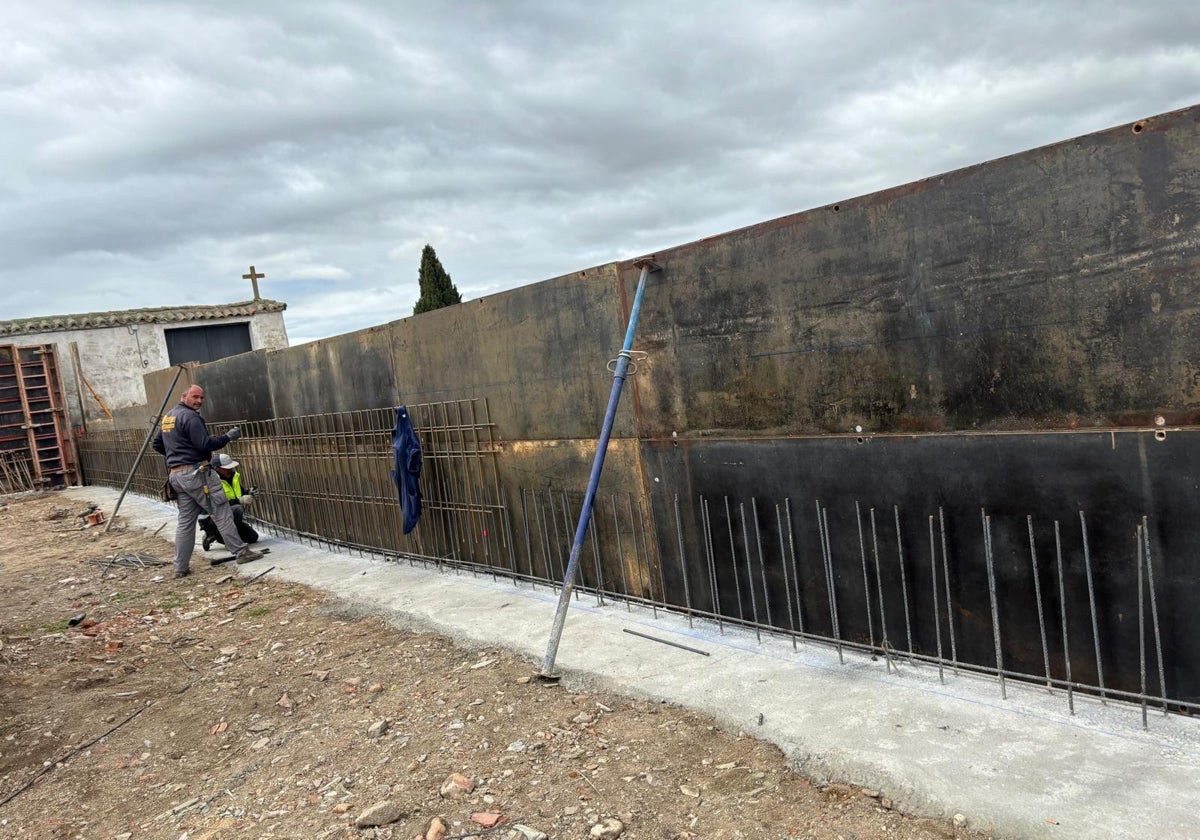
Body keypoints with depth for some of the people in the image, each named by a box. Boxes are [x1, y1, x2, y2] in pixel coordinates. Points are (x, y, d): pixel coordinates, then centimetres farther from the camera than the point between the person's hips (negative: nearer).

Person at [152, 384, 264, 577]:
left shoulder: (167, 417, 16)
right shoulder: (190, 417, -13)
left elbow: (157, 444, 23)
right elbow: (205, 444, -19)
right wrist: (228, 437, -11)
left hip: (176, 474, 9)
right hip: (196, 473, -9)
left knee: (185, 520, 10)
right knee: (222, 513, -2)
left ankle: (181, 567, 10)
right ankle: (241, 552, 1)